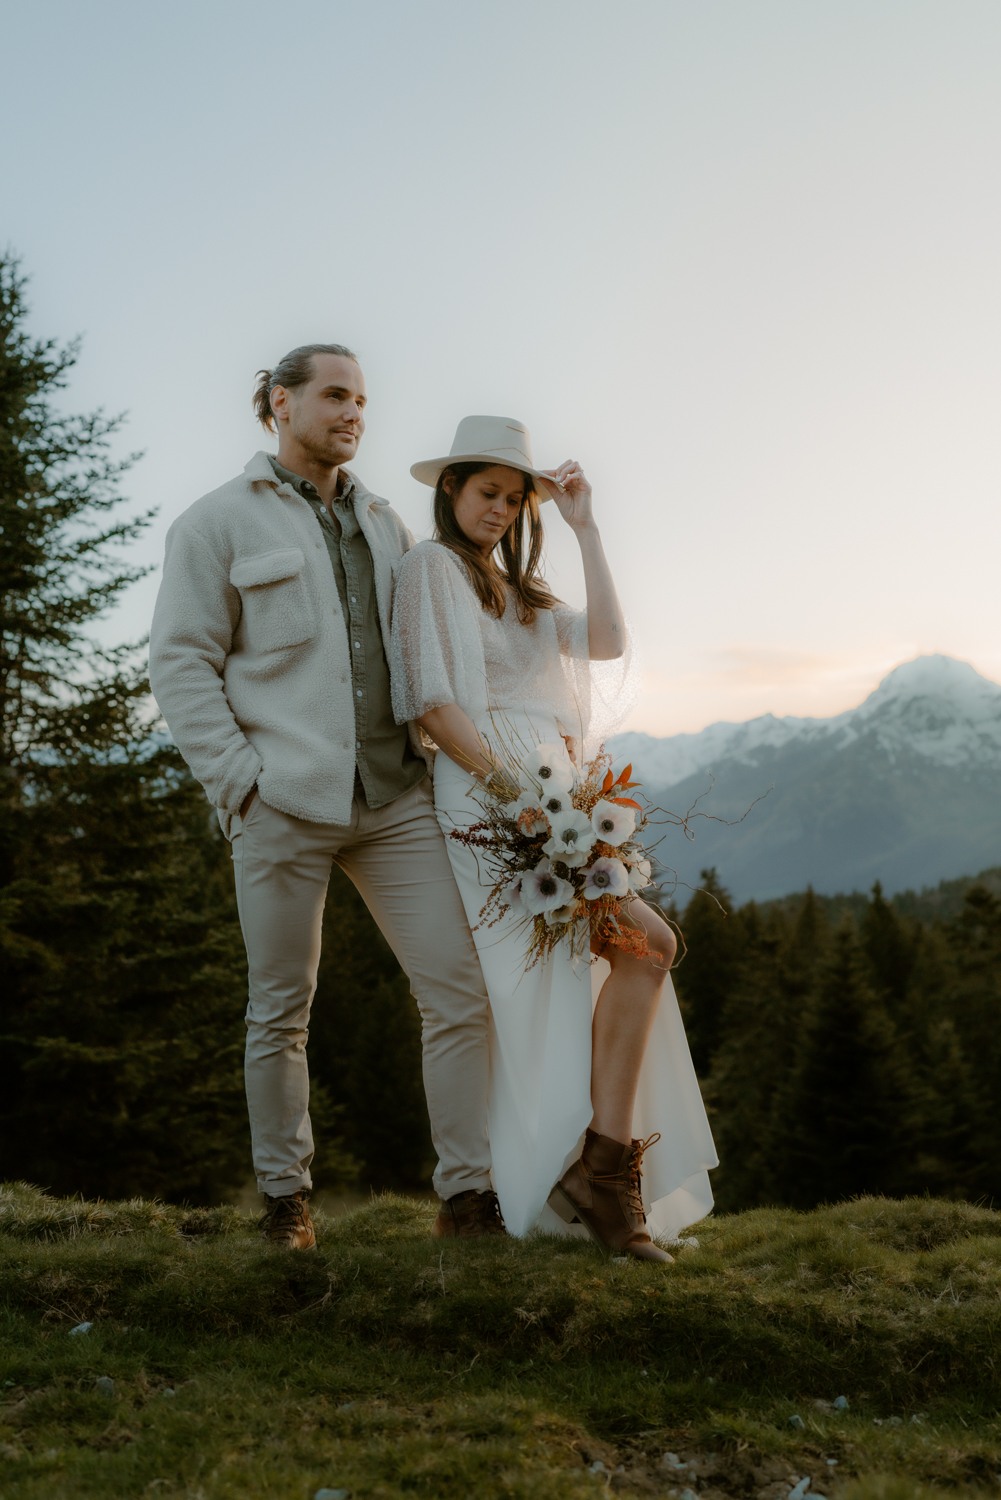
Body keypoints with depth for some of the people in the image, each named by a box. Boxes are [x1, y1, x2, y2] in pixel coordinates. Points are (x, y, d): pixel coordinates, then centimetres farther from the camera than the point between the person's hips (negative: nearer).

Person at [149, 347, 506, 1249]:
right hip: (284, 803, -4)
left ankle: (469, 1194, 3)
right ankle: (285, 1198, 20)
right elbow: (180, 664, -2)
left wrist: (432, 755, 9)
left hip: (394, 798, 4)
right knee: (282, 1010, 5)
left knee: (460, 988, -4)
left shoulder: (383, 524, 19)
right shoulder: (218, 523, 4)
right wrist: (241, 780, -11)